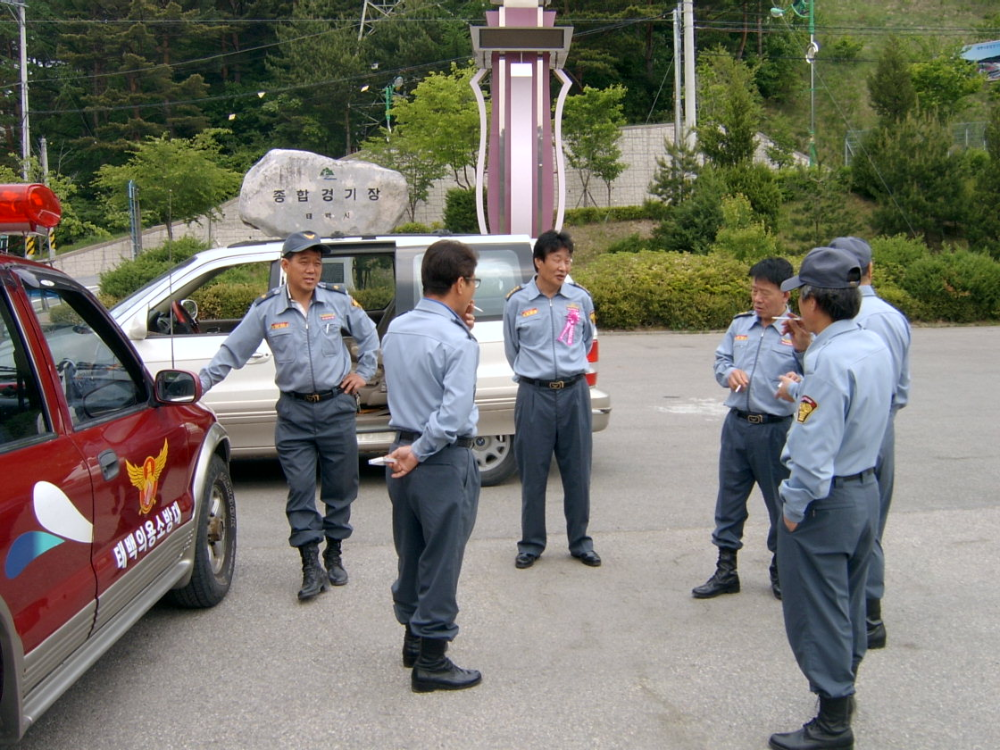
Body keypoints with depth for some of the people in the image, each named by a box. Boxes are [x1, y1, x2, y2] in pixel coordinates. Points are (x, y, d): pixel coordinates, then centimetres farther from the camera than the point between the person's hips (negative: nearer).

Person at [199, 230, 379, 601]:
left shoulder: (338, 300, 0)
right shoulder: (266, 309, -1)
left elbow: (368, 335, 16)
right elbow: (232, 351, 3)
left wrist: (364, 372, 9)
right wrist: (202, 381, -5)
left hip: (336, 407, 1)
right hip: (294, 411, 0)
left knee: (340, 486, 9)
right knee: (300, 490, -1)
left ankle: (333, 555, 26)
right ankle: (311, 567, 5)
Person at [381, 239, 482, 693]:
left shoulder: (396, 329, 4)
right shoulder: (457, 342, -19)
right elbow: (454, 413, -24)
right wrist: (420, 452, -13)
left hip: (403, 454, 8)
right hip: (444, 461, -8)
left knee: (411, 553, 20)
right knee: (441, 560, 3)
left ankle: (413, 639, 35)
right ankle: (431, 662, 12)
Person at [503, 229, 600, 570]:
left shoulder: (581, 298, 2)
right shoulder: (517, 302, -3)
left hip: (574, 392, 2)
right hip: (534, 395, -1)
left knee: (577, 472, 8)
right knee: (533, 474, 5)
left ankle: (580, 541, 21)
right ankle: (531, 543, 18)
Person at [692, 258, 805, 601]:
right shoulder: (740, 324, 8)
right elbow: (721, 360, 15)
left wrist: (803, 349, -30)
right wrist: (728, 372, -6)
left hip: (777, 430, -5)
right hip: (737, 424, 5)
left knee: (781, 502, 9)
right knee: (729, 498, 11)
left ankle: (781, 570, 27)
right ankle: (726, 570, 23)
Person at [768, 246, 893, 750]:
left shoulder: (829, 360, -25)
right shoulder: (874, 346, 2)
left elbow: (816, 447, -25)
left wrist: (794, 506, -14)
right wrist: (812, 345, 11)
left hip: (825, 500, -9)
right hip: (866, 489, 9)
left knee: (817, 610, 2)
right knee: (848, 598, 23)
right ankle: (844, 686, 40)